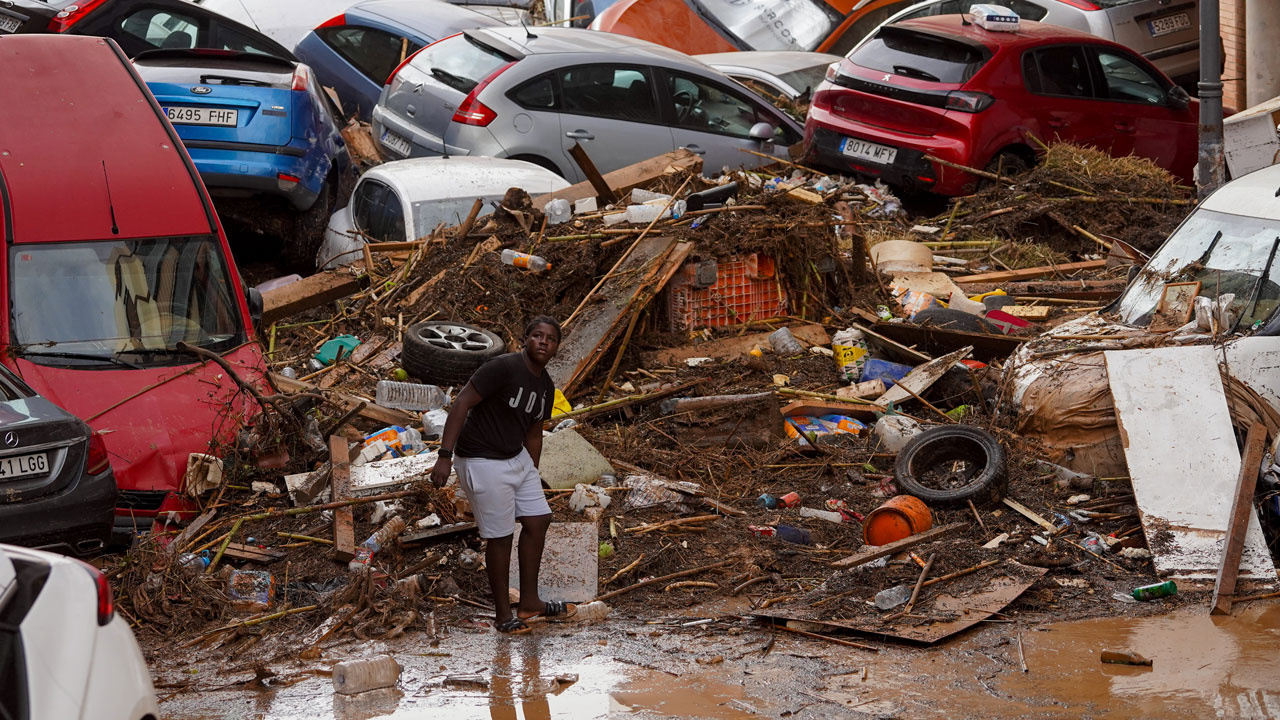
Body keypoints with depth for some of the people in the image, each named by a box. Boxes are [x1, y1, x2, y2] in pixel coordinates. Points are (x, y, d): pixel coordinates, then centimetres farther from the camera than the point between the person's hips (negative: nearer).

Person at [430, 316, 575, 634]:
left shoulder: (545, 386, 6)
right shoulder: (503, 368, -21)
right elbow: (462, 403, -22)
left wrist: (532, 477, 23)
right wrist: (445, 456, -27)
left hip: (517, 458, 9)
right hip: (483, 462, -9)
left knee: (538, 520, 10)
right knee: (500, 535, -2)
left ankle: (529, 604, 23)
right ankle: (503, 613, 13)